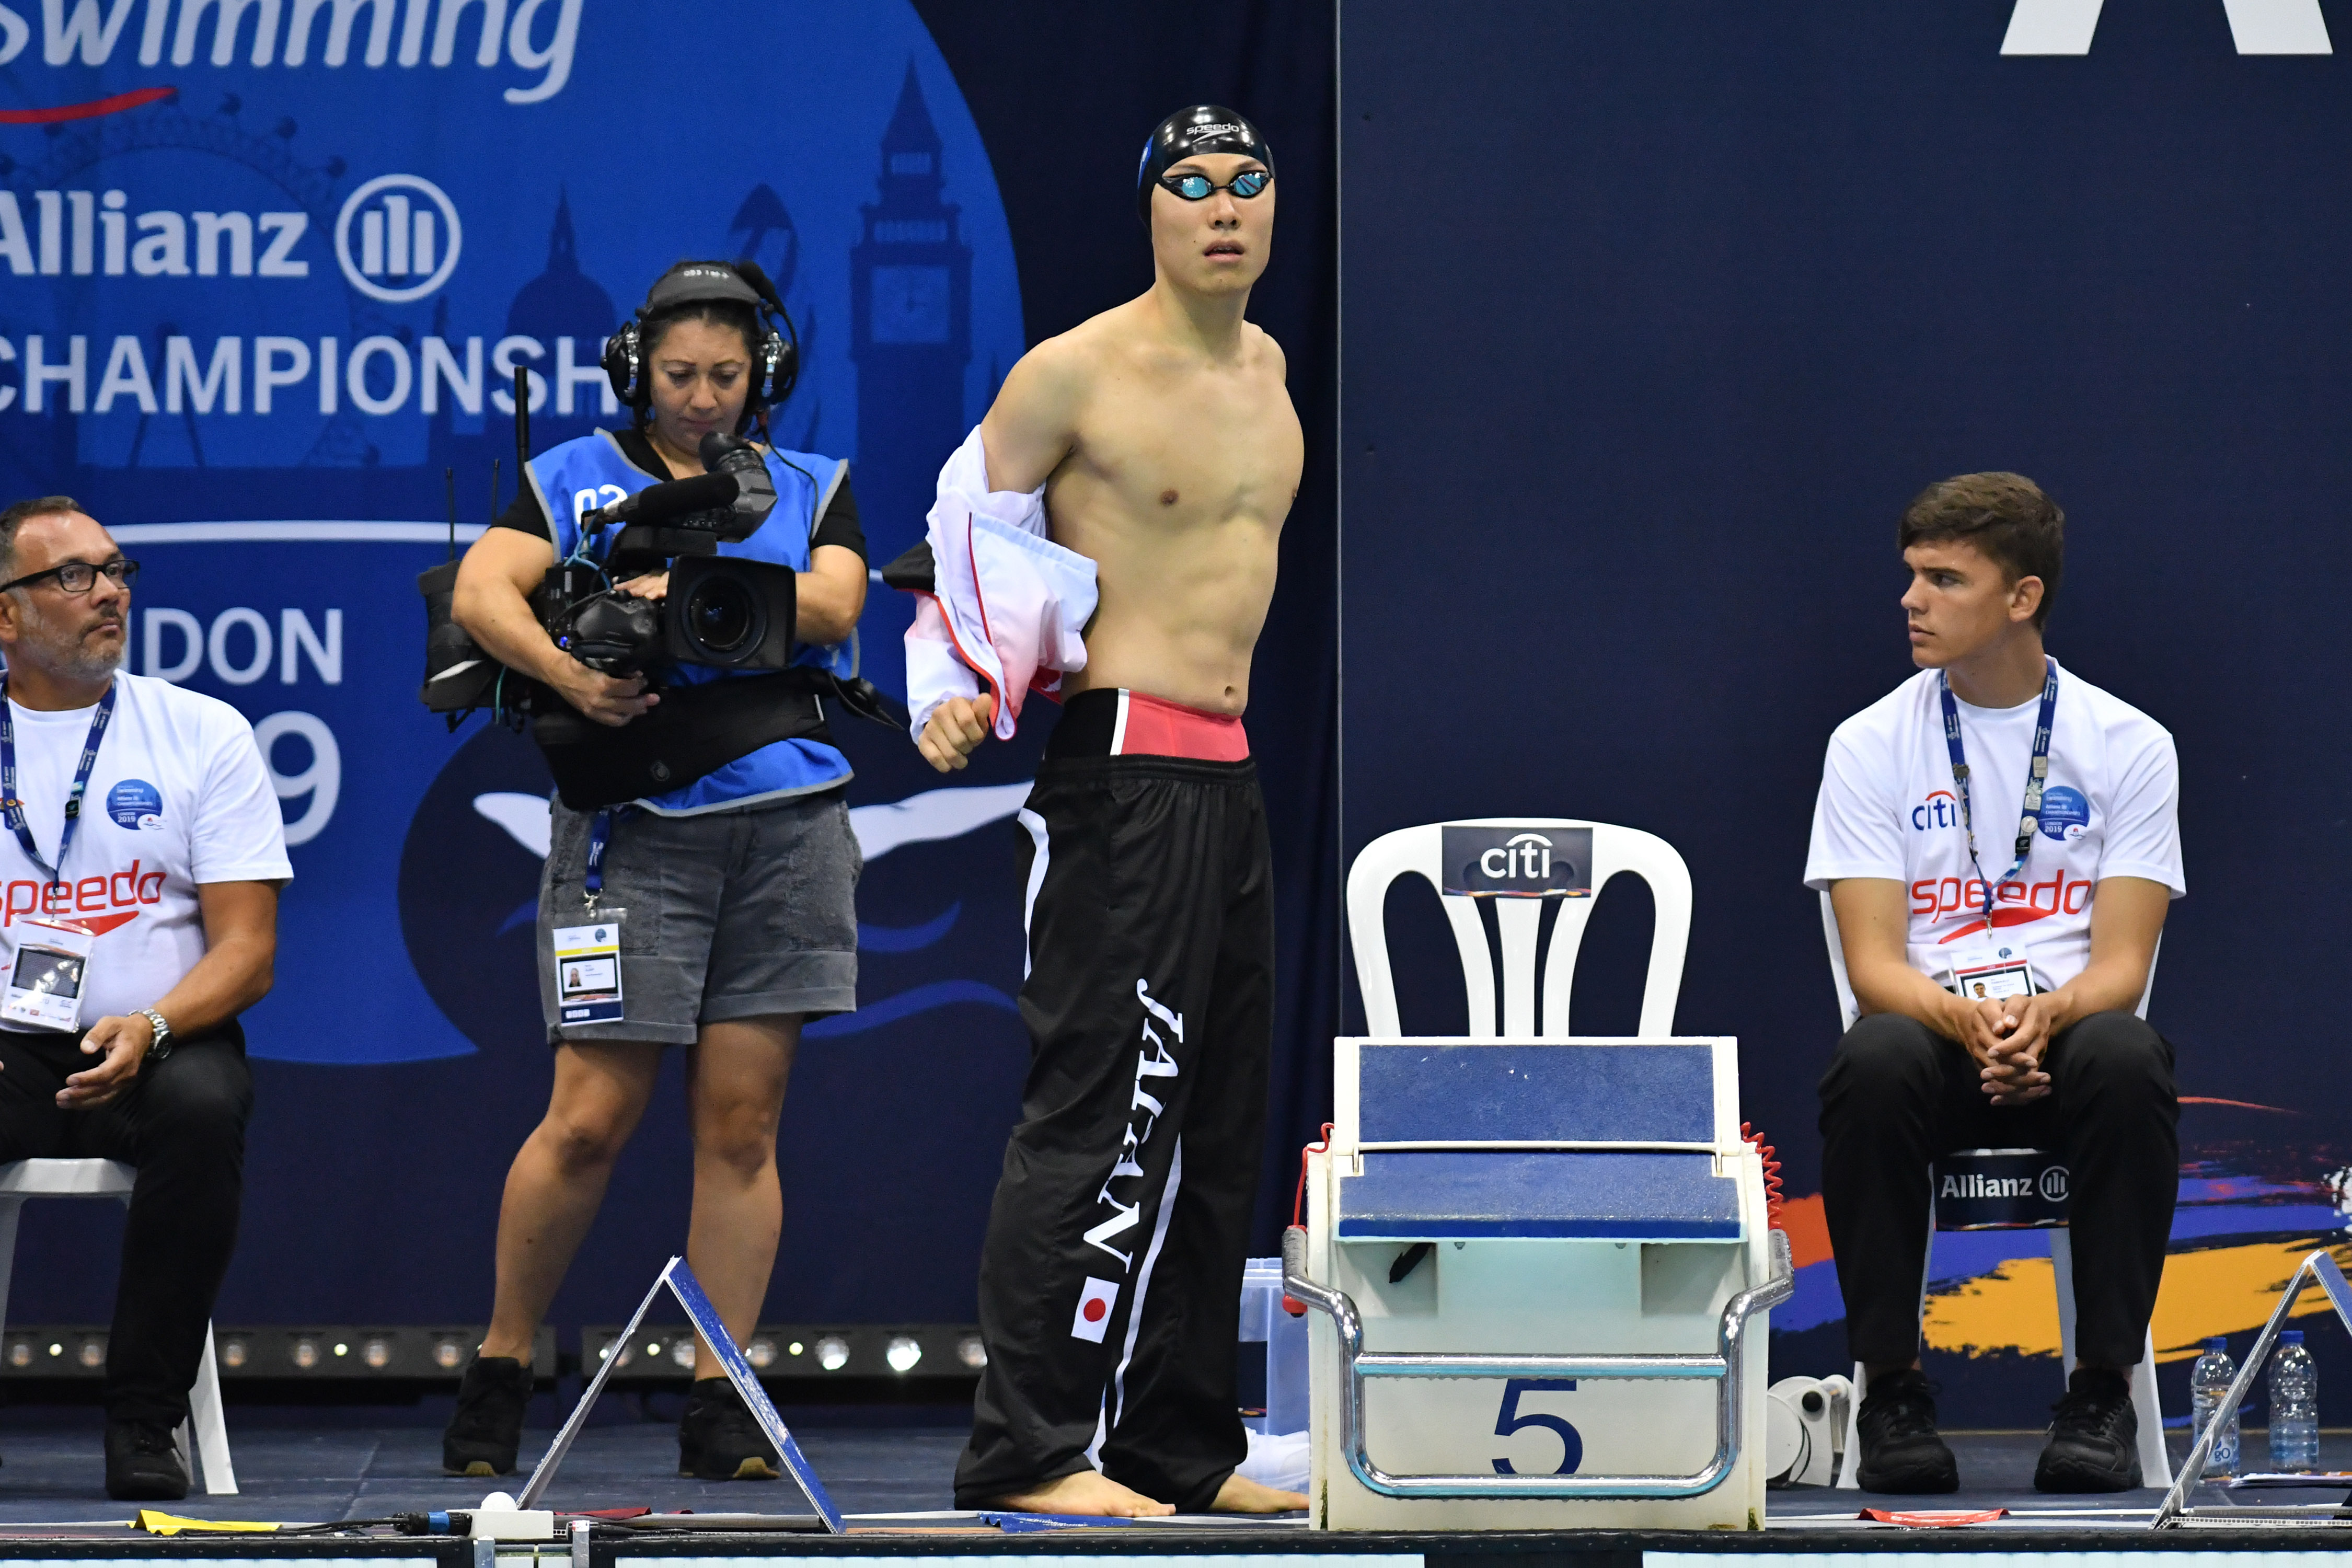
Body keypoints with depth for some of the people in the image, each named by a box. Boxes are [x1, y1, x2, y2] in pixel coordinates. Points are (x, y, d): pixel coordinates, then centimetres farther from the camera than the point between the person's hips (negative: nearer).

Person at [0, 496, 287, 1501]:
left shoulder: (203, 733, 8)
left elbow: (247, 949, 1)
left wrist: (149, 1030, -19)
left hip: (162, 1049, 0)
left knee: (202, 1107, -36)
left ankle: (145, 1421, -25)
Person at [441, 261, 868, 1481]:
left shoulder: (810, 489, 16)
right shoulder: (573, 479, 10)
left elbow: (832, 606, -3)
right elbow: (481, 592, -4)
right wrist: (567, 674, -21)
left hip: (786, 823, 2)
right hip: (635, 823, -2)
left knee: (741, 1123, 2)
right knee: (592, 1117, -6)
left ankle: (719, 1406, 5)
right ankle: (499, 1370, 10)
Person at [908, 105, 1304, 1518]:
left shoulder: (1266, 368, 14)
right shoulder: (1076, 371, -8)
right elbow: (964, 524, 0)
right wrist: (958, 691, -12)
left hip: (1232, 777, 8)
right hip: (1123, 767, -8)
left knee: (1217, 1123, 11)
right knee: (1107, 1106, -14)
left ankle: (1182, 1443, 17)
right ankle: (1030, 1450, -14)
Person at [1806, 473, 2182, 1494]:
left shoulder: (2129, 746, 3)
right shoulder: (1871, 745, 5)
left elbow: (2122, 962, -3)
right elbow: (1874, 964, -3)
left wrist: (2046, 1016, -26)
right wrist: (1967, 1022, -25)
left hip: (2068, 1036, 0)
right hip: (1935, 1027, 0)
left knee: (2127, 1062, -37)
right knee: (1874, 1064, -36)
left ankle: (2103, 1391, -26)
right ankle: (1893, 1390, -24)